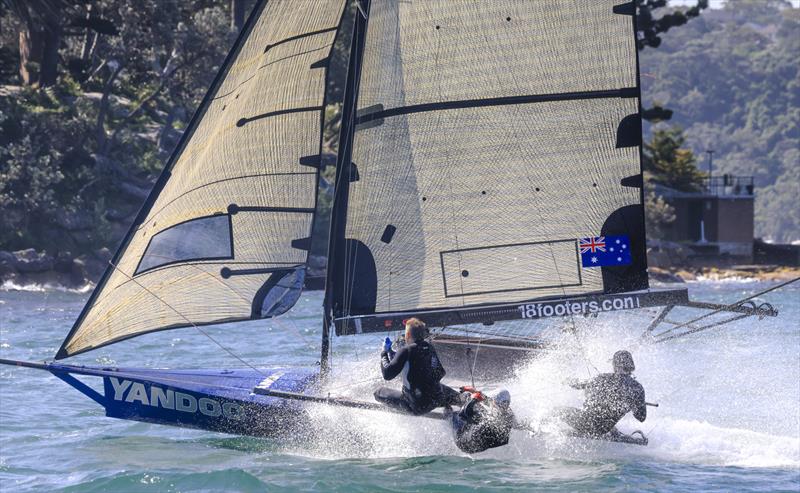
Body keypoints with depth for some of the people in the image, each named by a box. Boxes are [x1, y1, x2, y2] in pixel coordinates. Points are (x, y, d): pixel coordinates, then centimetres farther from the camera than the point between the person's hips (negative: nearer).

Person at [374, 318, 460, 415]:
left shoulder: (406, 350, -17)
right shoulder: (429, 347, 2)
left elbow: (387, 374, -20)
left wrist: (384, 353, -5)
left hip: (417, 406, -6)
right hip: (436, 399, 6)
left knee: (379, 392, 8)